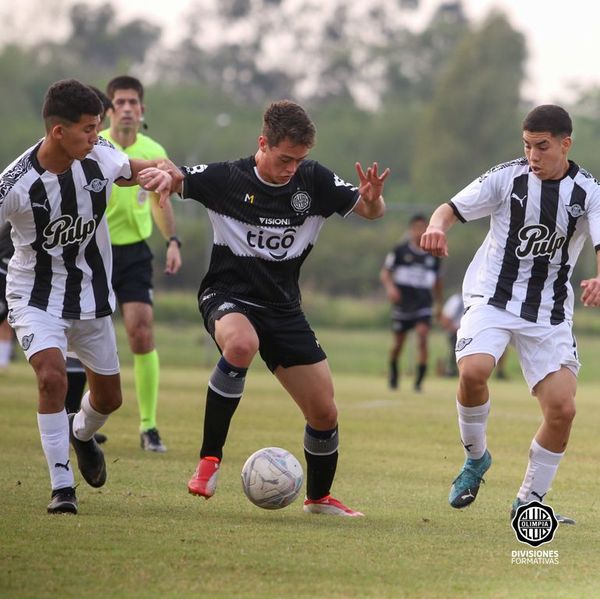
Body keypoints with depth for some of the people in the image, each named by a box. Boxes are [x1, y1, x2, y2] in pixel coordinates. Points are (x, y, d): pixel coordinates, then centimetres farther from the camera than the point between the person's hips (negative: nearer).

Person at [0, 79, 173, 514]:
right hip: (36, 295, -5)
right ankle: (62, 487, -16)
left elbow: (134, 170, 9)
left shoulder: (100, 157, -13)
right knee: (52, 377, -28)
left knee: (109, 397, 15)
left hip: (91, 293, 5)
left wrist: (162, 174, -14)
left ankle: (82, 434, 52)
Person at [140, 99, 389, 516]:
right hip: (228, 296, -4)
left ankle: (319, 497, 31)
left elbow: (371, 212, 1)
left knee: (324, 413, 1)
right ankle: (210, 458, -26)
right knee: (242, 344, -40)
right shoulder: (224, 179, -13)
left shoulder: (315, 181, -6)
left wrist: (372, 198, -23)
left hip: (283, 306, 4)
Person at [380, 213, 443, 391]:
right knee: (398, 343, 9)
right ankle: (393, 373, 37)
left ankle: (419, 381, -17)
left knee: (422, 337, -19)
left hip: (423, 305, 1)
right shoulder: (400, 251, -2)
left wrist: (439, 304, 20)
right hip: (402, 305, -1)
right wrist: (390, 286, -20)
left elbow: (437, 281, 19)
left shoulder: (433, 255, 6)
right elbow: (385, 273, 0)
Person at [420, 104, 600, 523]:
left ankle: (530, 500, 11)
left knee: (563, 409, -10)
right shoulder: (508, 177, -6)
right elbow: (453, 209, -3)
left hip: (550, 314, 1)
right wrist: (437, 226, -28)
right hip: (493, 298, -1)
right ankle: (476, 457, -1)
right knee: (473, 371, -29)